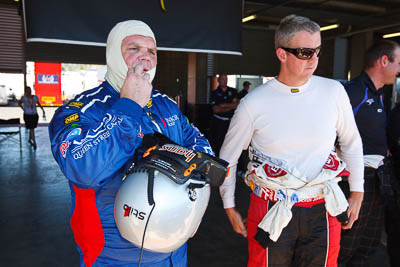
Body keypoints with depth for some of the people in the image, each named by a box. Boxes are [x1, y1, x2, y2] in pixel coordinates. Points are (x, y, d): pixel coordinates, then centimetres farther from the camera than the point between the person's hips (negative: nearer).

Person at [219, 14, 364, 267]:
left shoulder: (333, 91, -4)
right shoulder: (254, 103, -11)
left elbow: (351, 142, 12)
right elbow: (228, 158, 1)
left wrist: (357, 193, 13)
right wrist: (229, 208, 4)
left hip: (322, 212, 3)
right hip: (271, 212, -2)